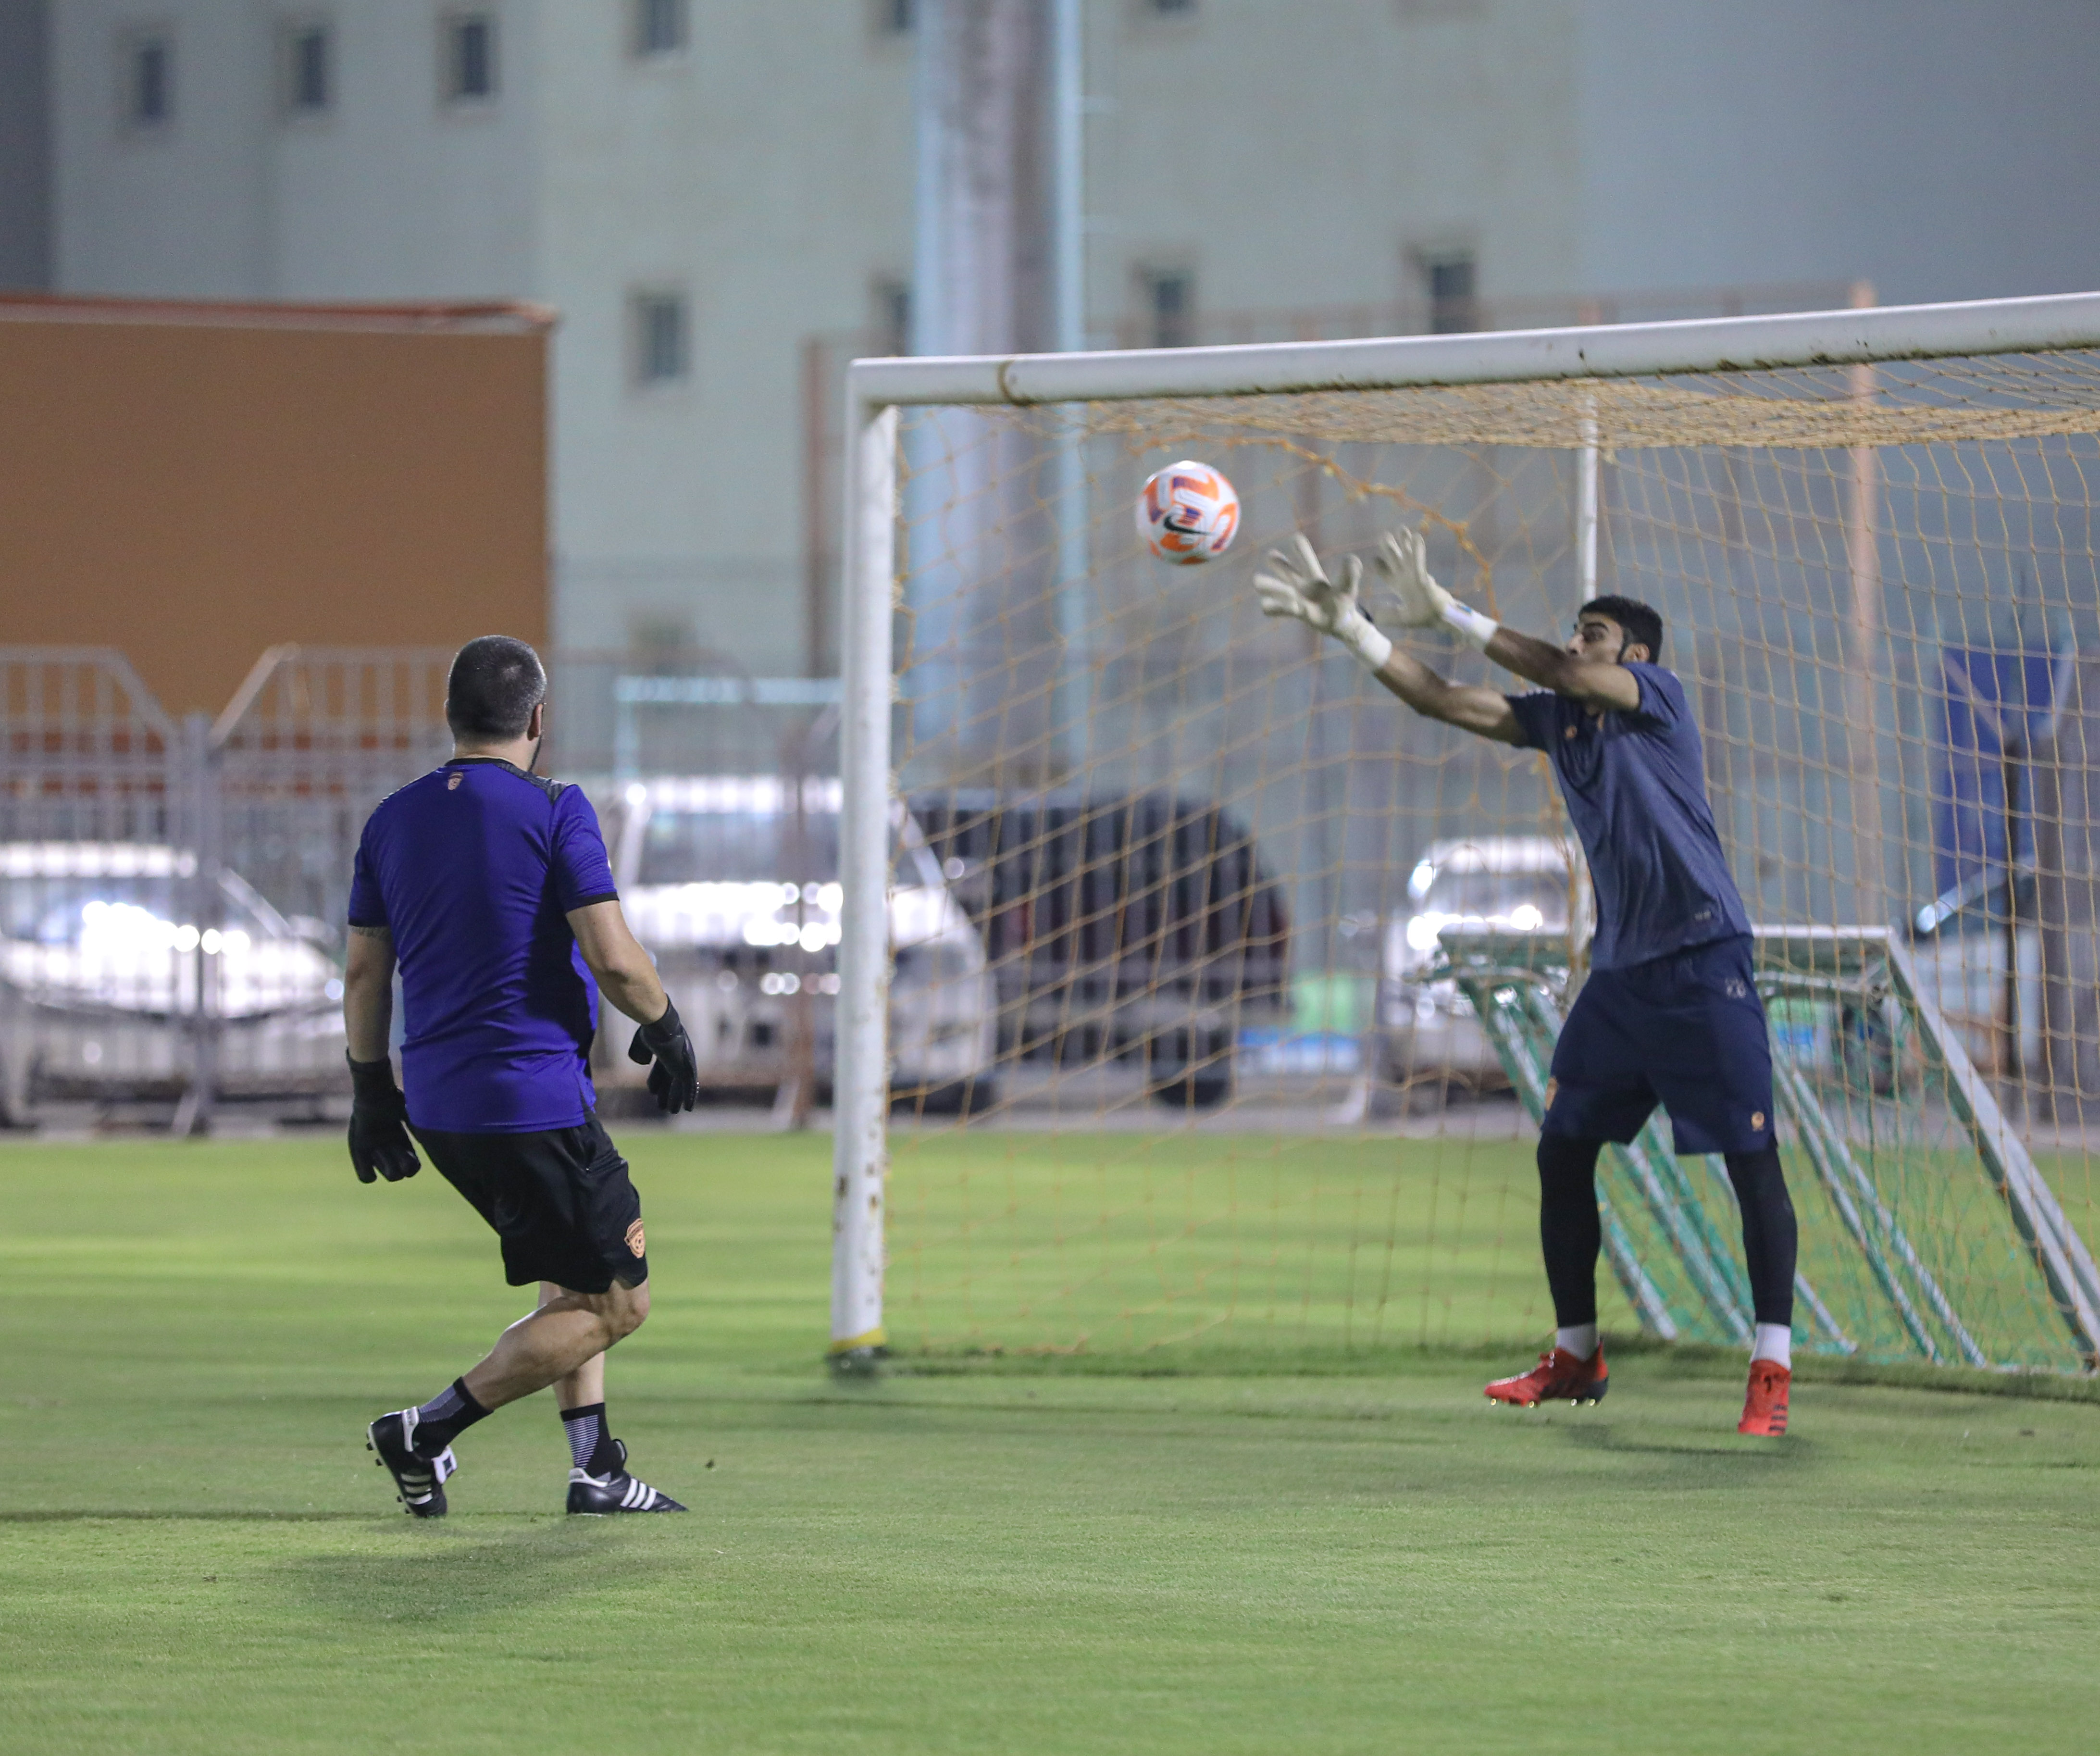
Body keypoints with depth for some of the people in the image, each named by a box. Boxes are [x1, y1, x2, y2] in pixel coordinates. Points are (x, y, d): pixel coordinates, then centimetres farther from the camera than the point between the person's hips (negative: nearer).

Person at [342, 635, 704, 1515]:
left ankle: (594, 1469, 17)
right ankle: (429, 1429, -6)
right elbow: (612, 957, -16)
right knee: (615, 1302, 1)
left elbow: (364, 973, 11)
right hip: (535, 1102, -8)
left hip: (437, 1107, 8)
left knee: (574, 1280, 23)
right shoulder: (553, 810, -10)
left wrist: (372, 1094, 20)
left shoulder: (393, 820, 8)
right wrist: (665, 1026, 2)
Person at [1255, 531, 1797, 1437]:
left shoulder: (1658, 696, -8)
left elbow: (1567, 676, -24)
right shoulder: (1556, 719, 11)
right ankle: (1576, 1356, 18)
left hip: (1702, 961, -8)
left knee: (1752, 1159, -9)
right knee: (1562, 1150, 8)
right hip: (1620, 967, 8)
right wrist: (1349, 626, 3)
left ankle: (1772, 1371, -9)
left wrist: (1448, 613, -20)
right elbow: (1441, 701, 11)